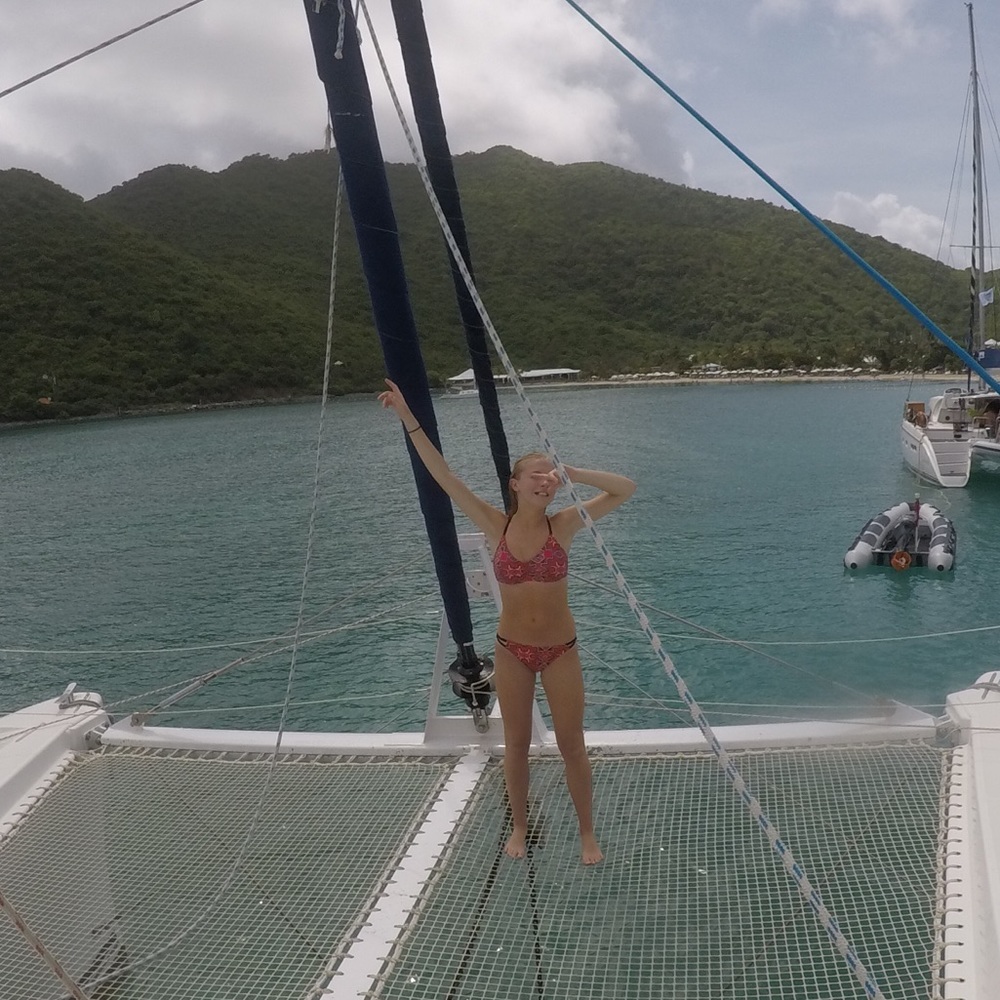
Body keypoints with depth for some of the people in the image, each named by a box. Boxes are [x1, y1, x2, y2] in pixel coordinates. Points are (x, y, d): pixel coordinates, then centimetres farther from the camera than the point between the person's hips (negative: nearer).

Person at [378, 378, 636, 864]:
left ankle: (587, 833, 31)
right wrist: (408, 419, -20)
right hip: (511, 651, 1)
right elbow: (442, 475, -15)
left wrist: (572, 473, -23)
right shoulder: (496, 526, -10)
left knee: (572, 746, 11)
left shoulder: (563, 525, -11)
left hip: (560, 651, -1)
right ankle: (519, 826, 38)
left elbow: (625, 489, -15)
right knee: (516, 745, 16)